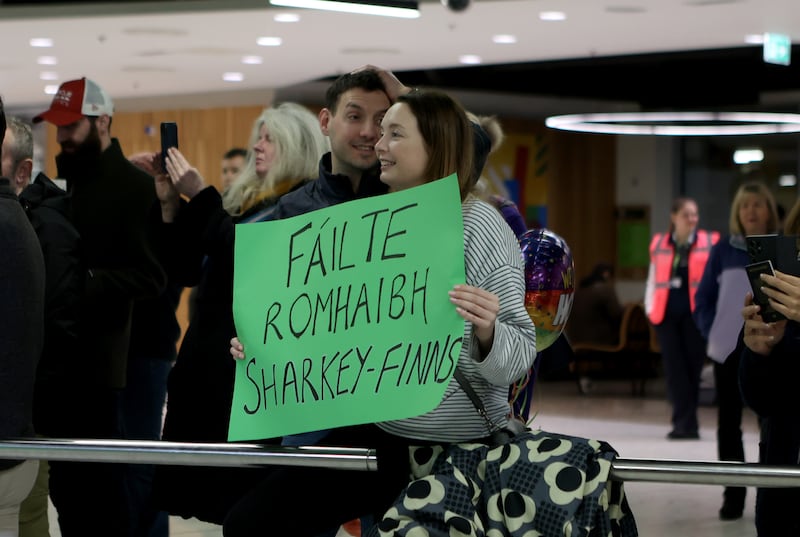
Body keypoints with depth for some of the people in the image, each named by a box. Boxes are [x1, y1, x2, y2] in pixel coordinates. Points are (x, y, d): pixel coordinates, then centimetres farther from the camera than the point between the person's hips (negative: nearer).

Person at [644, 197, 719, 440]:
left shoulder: (709, 243, 2)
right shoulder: (659, 244, 9)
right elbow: (653, 279, 15)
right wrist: (650, 307, 5)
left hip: (695, 313, -2)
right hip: (667, 314, 2)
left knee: (692, 367, 2)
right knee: (674, 368, -2)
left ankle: (685, 423, 12)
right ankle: (686, 423, -1)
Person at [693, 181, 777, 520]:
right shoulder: (723, 251, 3)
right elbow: (703, 299, 7)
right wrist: (711, 334, -4)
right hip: (728, 350, 2)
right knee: (728, 424, 5)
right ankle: (733, 495, 13)